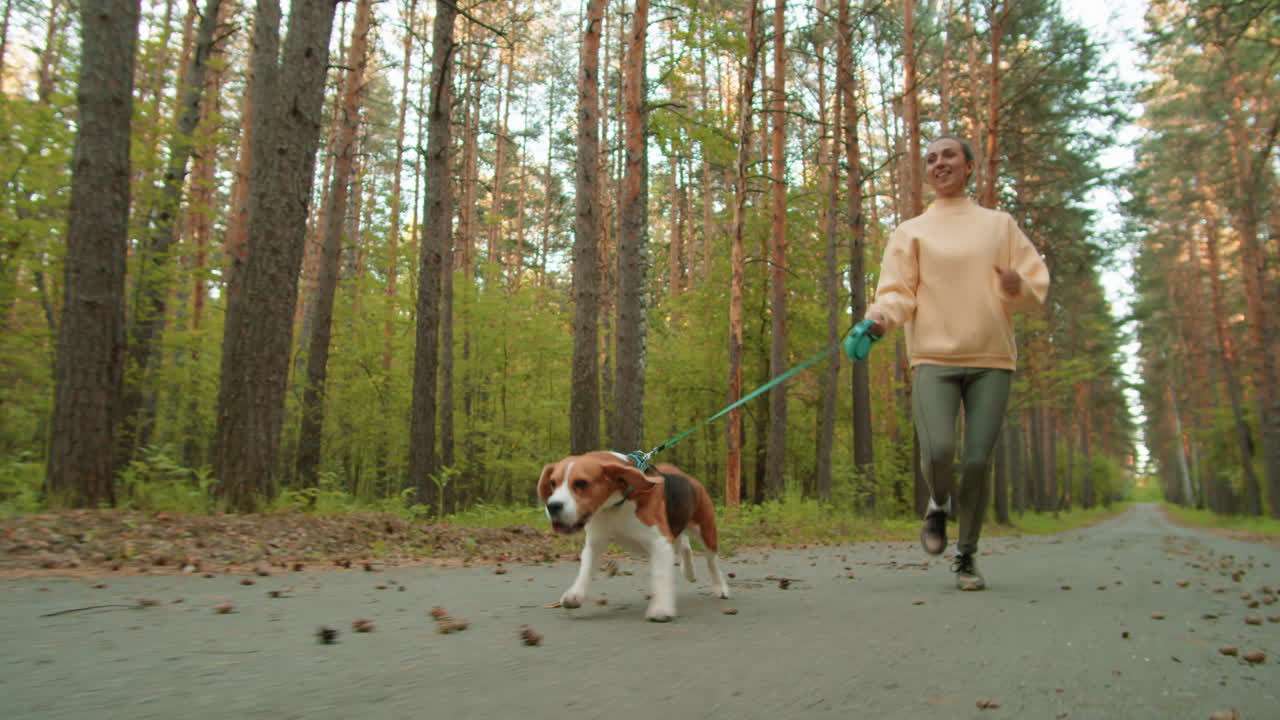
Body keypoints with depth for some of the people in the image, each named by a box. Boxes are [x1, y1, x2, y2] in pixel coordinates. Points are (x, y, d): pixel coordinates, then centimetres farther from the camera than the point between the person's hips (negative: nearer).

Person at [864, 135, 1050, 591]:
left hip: (991, 359, 1)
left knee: (977, 461, -3)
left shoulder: (1000, 224, 14)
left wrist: (1019, 287, -13)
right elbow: (899, 292, 0)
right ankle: (938, 506, 17)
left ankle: (966, 557, 17)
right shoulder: (911, 231, 11)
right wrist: (881, 316, -21)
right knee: (938, 451, -19)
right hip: (933, 357, -1)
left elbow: (1038, 283, 11)